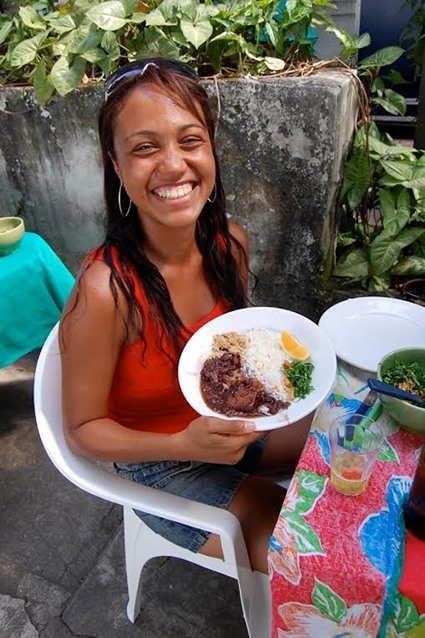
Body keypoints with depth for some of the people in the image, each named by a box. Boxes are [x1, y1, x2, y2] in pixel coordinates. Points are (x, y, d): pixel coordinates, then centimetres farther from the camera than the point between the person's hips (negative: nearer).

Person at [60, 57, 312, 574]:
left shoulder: (231, 244, -12)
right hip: (157, 463, -5)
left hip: (229, 423, 6)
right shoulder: (105, 291, -31)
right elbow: (83, 430, -18)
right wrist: (186, 444, -32)